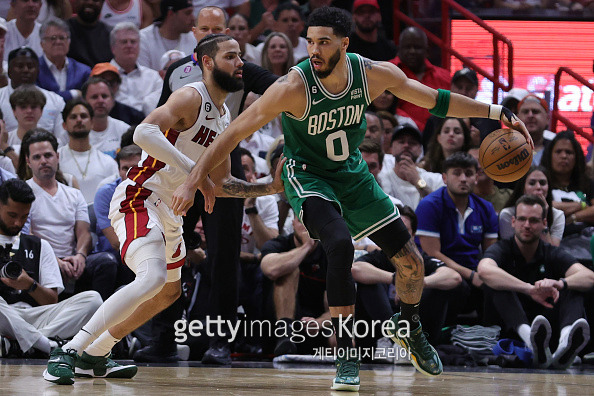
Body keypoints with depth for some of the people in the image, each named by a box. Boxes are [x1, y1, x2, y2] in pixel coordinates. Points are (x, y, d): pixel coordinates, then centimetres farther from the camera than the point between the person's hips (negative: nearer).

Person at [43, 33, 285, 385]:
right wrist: (192, 170, -34)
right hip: (139, 198, -10)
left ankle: (96, 352, 35)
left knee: (170, 291, 24)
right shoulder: (191, 98, -14)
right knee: (152, 279, -30)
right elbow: (145, 133, -32)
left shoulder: (224, 118, 15)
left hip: (168, 210, 10)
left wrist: (269, 188, 10)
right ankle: (68, 353, -28)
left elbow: (221, 184, 22)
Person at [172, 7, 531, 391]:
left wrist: (497, 112, -2)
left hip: (352, 173, 5)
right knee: (340, 245, -32)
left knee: (411, 260, 5)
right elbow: (237, 130, -27)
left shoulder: (375, 74, -18)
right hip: (308, 176, -5)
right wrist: (195, 179, -33)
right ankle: (347, 356, -21)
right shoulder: (294, 86, -29)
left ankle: (410, 327, 38)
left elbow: (434, 100, -4)